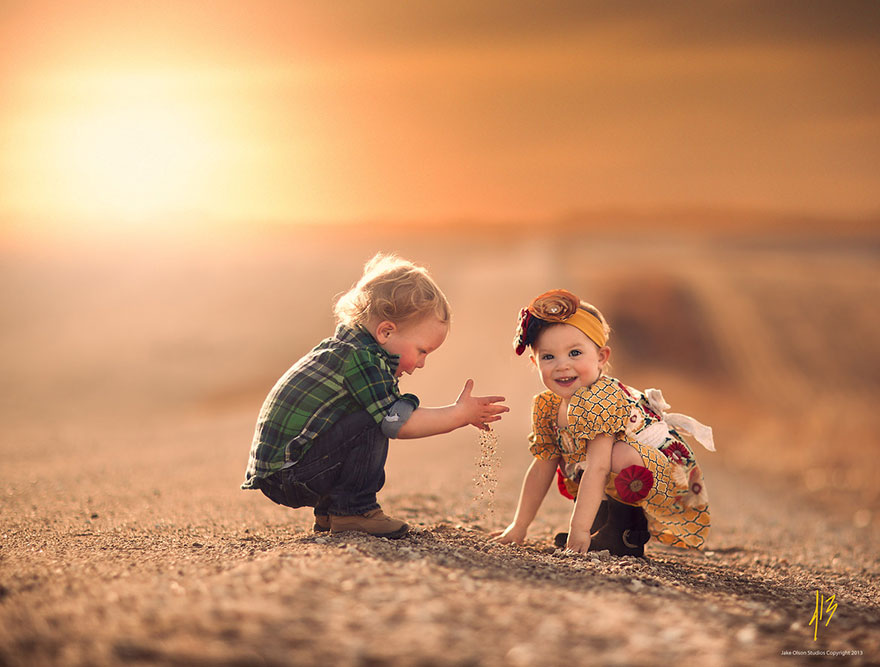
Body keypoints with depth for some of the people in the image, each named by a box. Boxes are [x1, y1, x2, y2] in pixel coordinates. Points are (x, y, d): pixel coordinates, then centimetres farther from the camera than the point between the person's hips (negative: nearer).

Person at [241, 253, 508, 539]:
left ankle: (328, 513, 20)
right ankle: (352, 510, -9)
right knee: (371, 425, -21)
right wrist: (459, 414, -11)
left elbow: (393, 411, 20)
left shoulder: (348, 345, 14)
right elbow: (398, 423, -21)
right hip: (287, 473, -11)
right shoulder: (361, 360, -18)